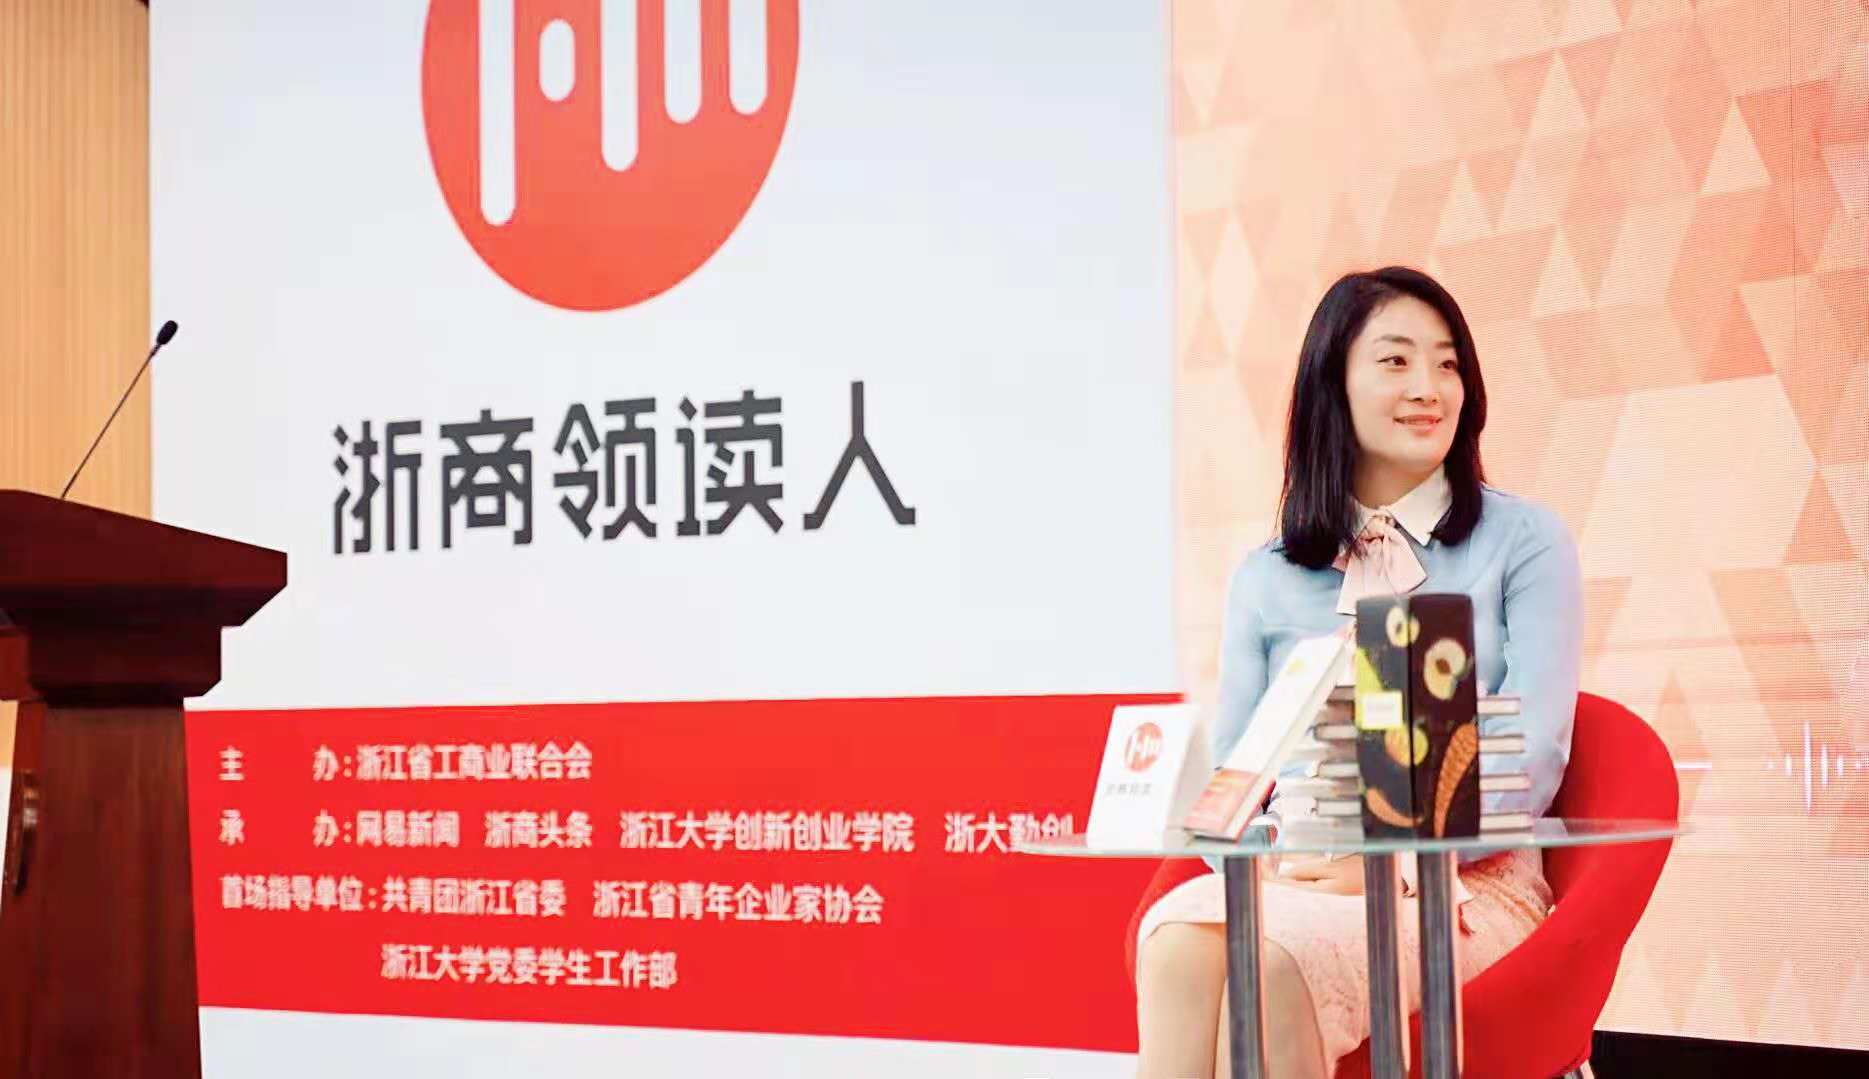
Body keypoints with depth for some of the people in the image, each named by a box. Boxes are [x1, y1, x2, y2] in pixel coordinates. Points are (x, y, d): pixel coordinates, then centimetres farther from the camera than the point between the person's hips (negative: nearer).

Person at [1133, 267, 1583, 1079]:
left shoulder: (1522, 543, 6)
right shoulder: (1265, 579, 15)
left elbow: (1535, 755, -4)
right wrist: (1260, 865, -12)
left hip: (1465, 885, -3)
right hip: (1295, 884, 3)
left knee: (1270, 957, -35)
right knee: (1181, 939, -33)